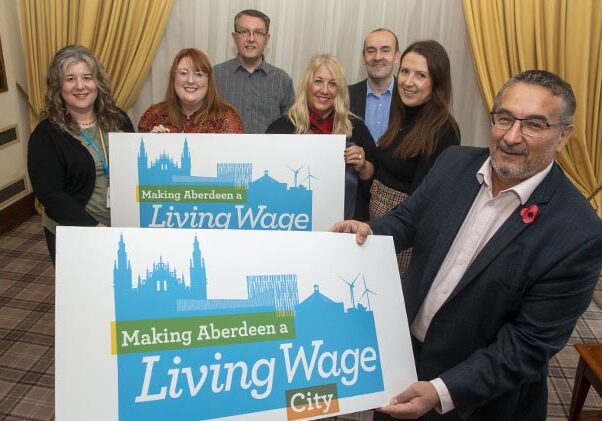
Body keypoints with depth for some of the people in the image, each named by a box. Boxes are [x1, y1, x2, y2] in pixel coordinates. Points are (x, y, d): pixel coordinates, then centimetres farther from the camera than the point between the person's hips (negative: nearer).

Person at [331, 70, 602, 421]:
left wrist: (442, 392, -26)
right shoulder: (455, 162, -9)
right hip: (401, 346, 5)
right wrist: (369, 233, -16)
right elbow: (409, 219, 5)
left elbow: (531, 344, -21)